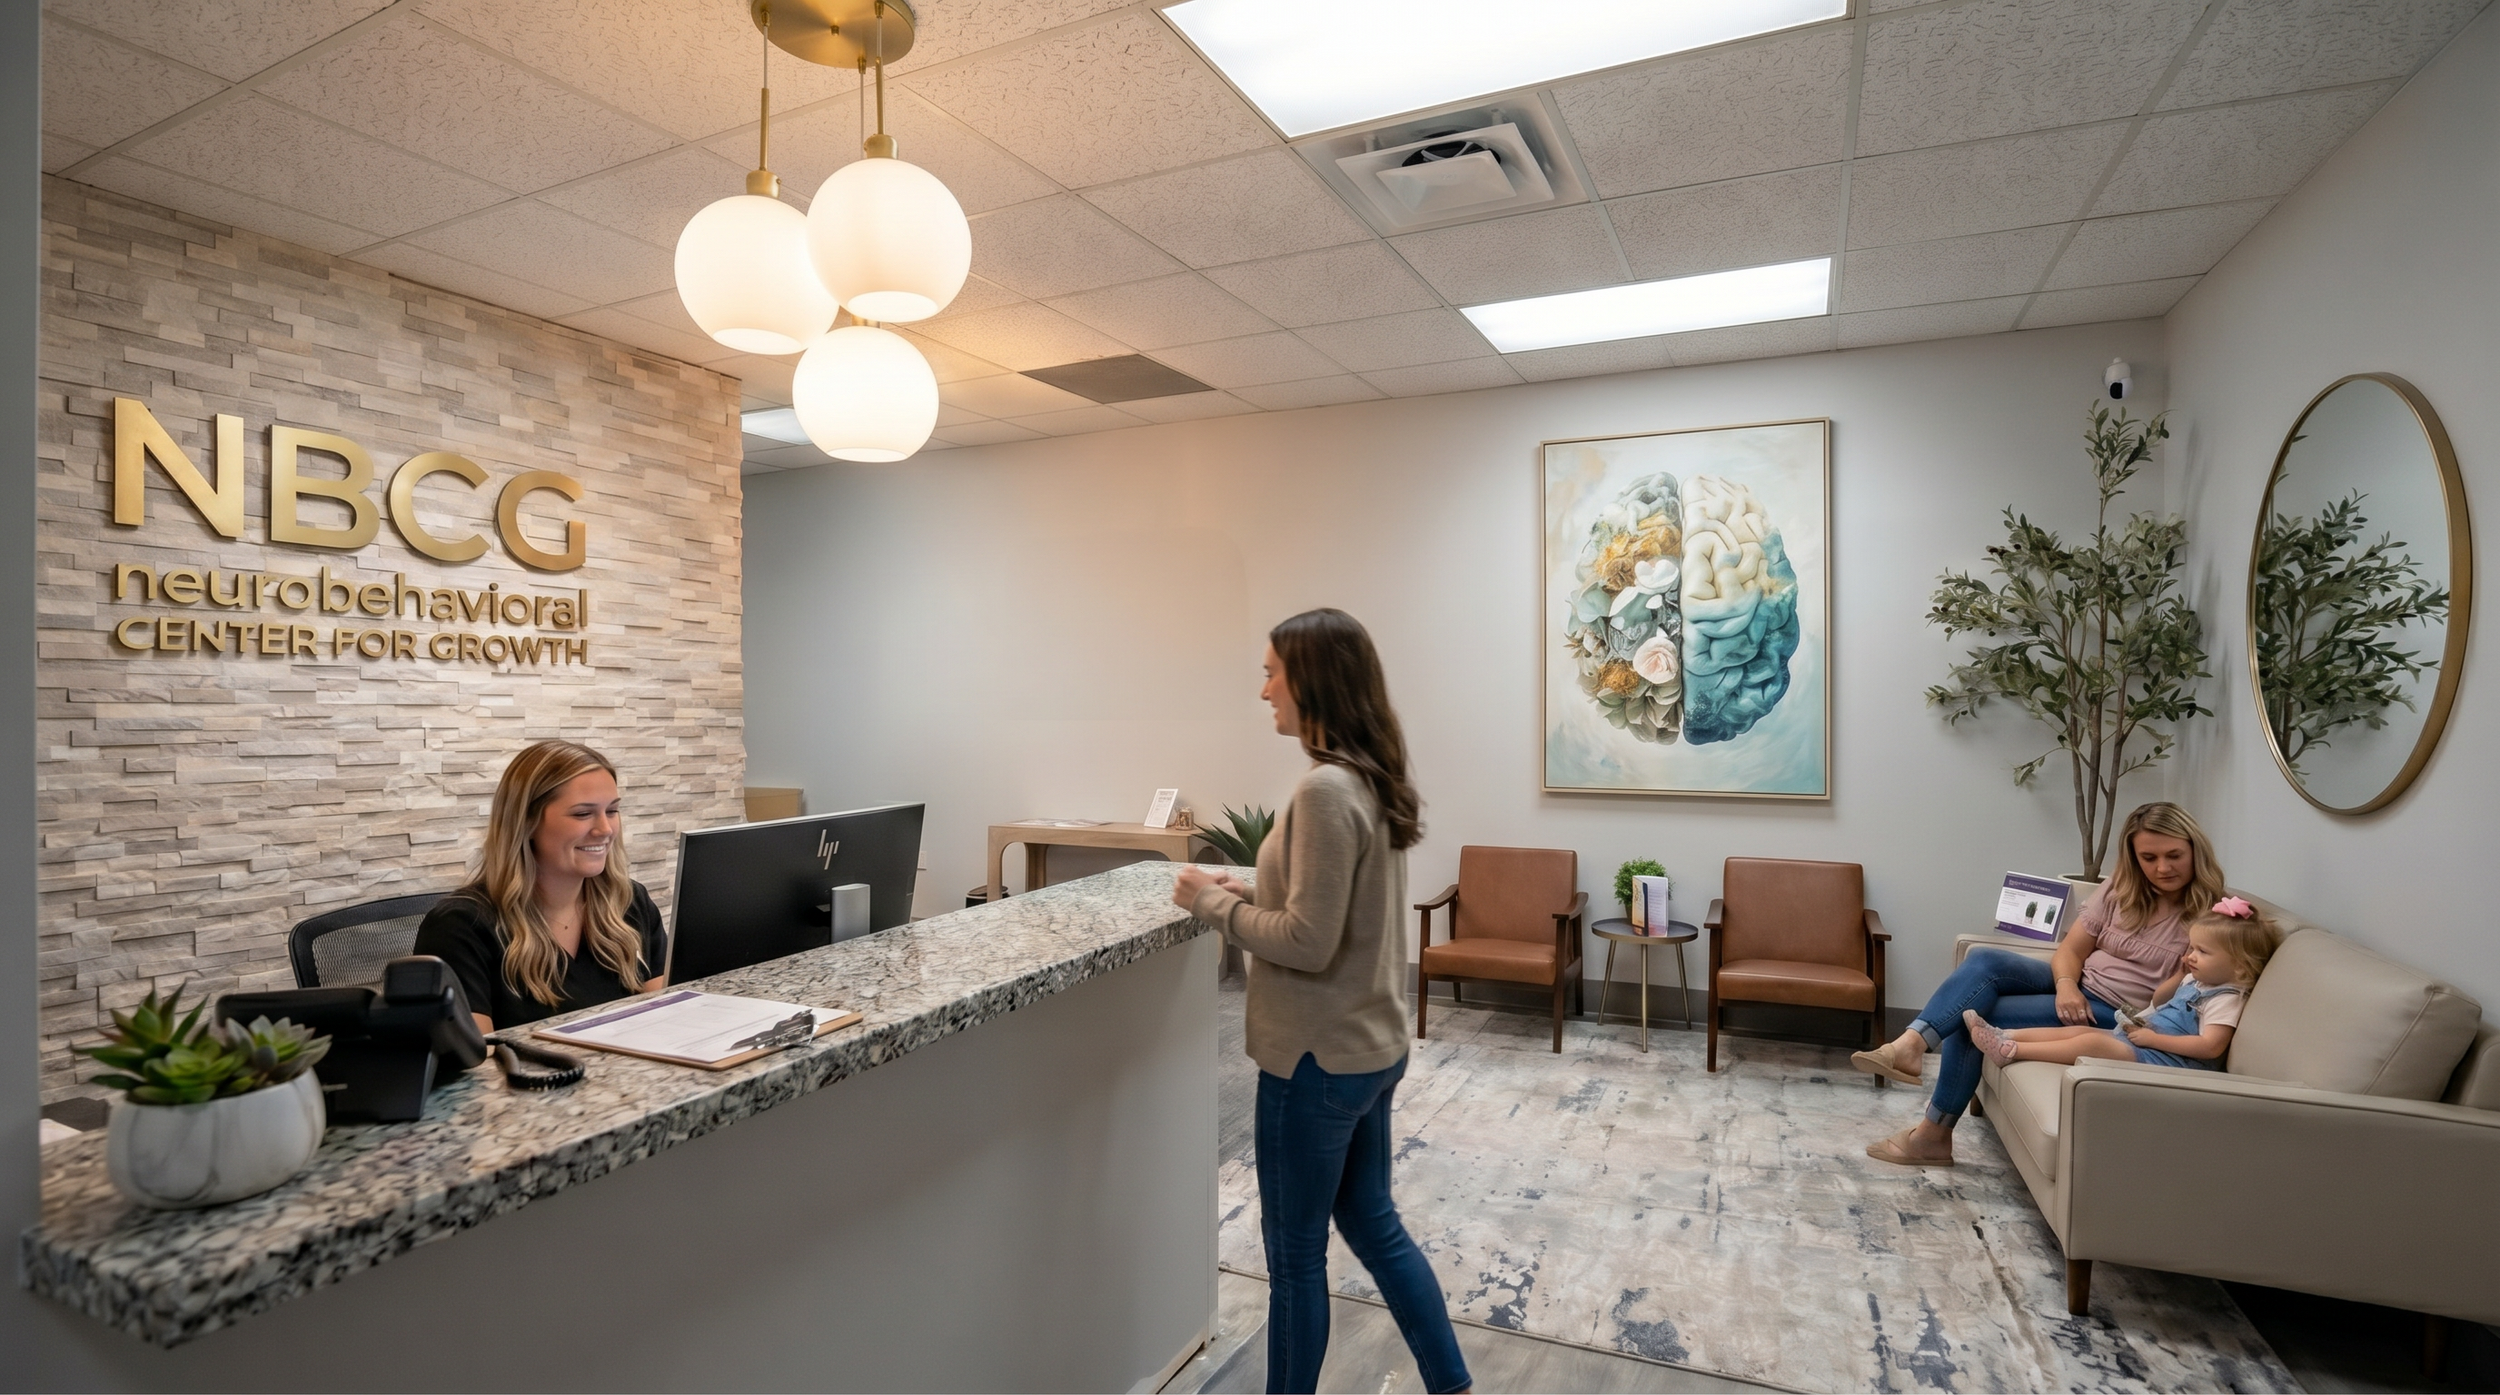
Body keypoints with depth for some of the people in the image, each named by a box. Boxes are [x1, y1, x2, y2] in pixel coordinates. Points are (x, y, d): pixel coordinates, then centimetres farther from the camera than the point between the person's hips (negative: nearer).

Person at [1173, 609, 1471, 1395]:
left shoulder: (1326, 789, -24)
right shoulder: (1373, 780, 5)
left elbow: (1309, 941, -25)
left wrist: (1213, 904, -13)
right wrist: (1247, 891, 7)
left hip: (1318, 1058, -9)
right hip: (1371, 1046, 9)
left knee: (1295, 1252, 11)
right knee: (1372, 1222, 24)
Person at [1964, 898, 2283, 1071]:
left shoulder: (2226, 998, -12)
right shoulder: (2195, 982, 17)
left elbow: (2211, 1046, -22)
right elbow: (2158, 1000, 32)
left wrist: (2153, 1038, -20)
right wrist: (2181, 975, 17)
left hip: (2167, 1059, -10)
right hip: (2142, 1039, 10)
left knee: (2092, 1041, -25)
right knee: (2079, 1030, -6)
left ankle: (2011, 1051, -31)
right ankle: (2005, 1035, -17)